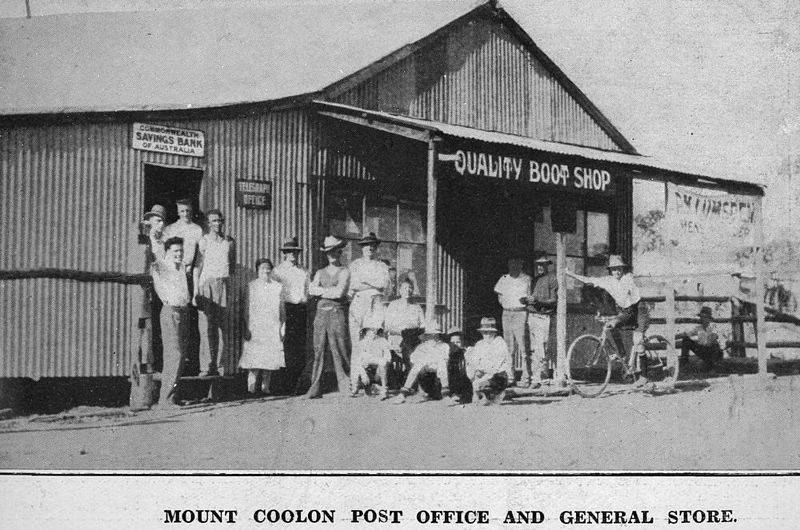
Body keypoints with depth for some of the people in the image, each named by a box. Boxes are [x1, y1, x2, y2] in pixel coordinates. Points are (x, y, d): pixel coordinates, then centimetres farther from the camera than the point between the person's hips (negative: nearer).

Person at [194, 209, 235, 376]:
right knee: (206, 326, -7)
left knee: (222, 327, 1)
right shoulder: (204, 240, 2)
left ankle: (219, 366, 3)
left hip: (224, 285, 3)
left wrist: (228, 280, 8)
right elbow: (198, 266, -1)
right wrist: (196, 290, -8)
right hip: (206, 283, -3)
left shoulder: (229, 241, 12)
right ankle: (206, 367, -8)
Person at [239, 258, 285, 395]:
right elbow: (247, 308, 5)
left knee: (269, 358, -1)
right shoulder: (251, 286, 5)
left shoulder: (278, 287, 9)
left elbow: (282, 308, 12)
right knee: (253, 358, -9)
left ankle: (265, 386, 6)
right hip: (255, 326, -2)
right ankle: (251, 387, -7)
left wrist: (282, 327, 7)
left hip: (272, 327, 2)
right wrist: (246, 327, -2)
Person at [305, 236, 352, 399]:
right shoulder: (320, 273, 19)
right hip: (321, 313, 4)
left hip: (337, 313, -4)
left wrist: (321, 291, -1)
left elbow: (339, 292, -10)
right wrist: (330, 291, -7)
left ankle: (345, 385, -2)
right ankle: (315, 388, 0)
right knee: (319, 350, 0)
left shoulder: (344, 272, 5)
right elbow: (311, 290, 3)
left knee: (338, 350, -7)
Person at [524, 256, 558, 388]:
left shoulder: (551, 279, 2)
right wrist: (526, 299, 1)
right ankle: (527, 378, 7)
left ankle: (537, 379, -4)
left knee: (540, 350, -8)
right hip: (530, 316, 5)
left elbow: (553, 300, -4)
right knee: (528, 349, 2)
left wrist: (538, 301, -17)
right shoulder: (534, 279, 20)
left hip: (543, 317, -5)